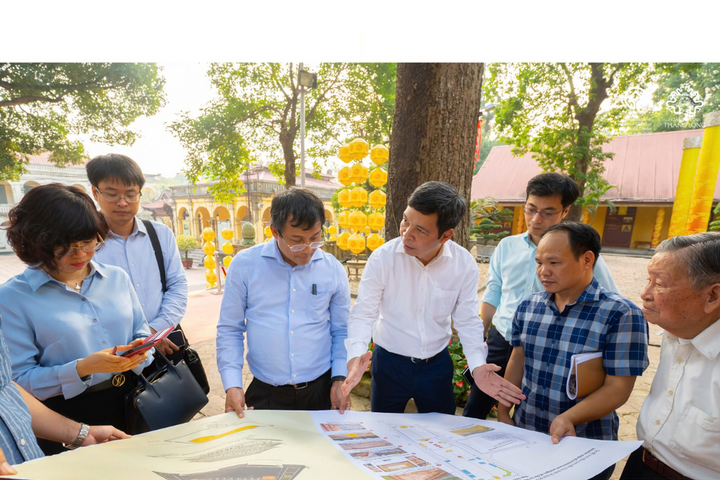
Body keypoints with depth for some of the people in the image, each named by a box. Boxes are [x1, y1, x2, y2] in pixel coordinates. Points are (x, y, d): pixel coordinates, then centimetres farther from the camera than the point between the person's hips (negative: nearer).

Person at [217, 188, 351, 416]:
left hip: (321, 390, 2)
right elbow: (229, 330, -1)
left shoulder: (334, 270, -5)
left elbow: (341, 331, 4)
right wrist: (232, 385, -8)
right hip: (265, 394, -1)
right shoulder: (244, 265, -8)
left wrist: (339, 379, -4)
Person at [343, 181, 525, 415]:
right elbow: (363, 313, -16)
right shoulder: (382, 258, -20)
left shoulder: (464, 264, -14)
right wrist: (356, 355, -33)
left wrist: (477, 365, -19)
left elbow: (467, 320, -6)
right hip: (388, 362, -1)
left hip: (437, 363, 2)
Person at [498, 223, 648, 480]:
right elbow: (517, 361, 5)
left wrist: (567, 418, -29)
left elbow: (618, 388, -17)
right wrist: (503, 412, 4)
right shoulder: (528, 306, -2)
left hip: (584, 446, -4)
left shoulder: (622, 314, -17)